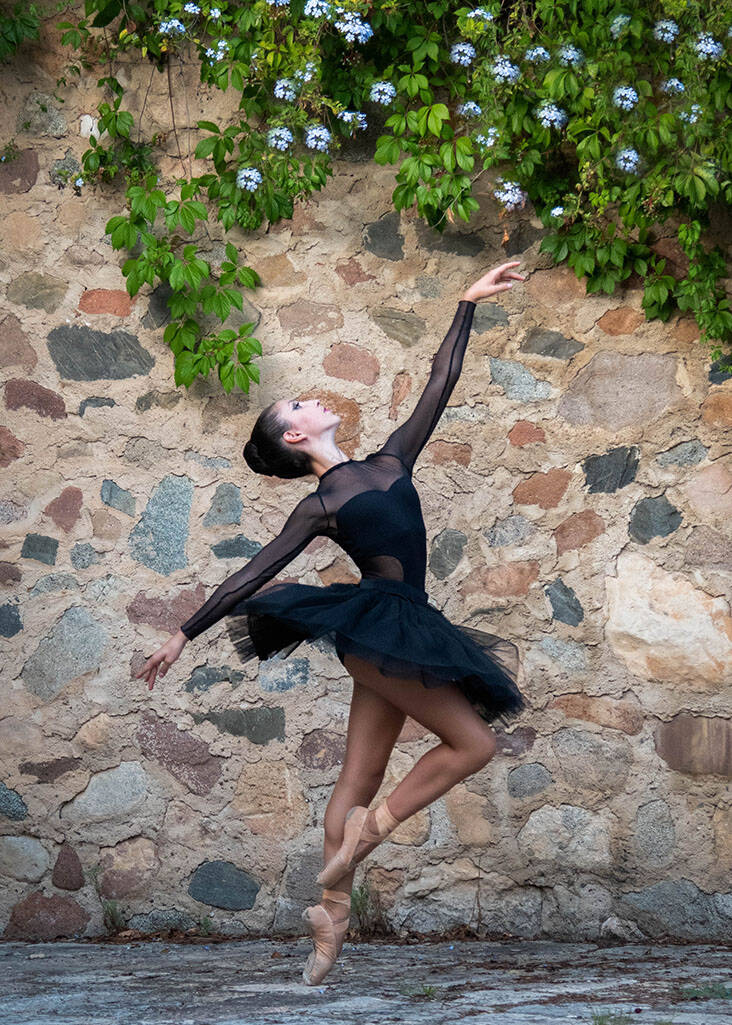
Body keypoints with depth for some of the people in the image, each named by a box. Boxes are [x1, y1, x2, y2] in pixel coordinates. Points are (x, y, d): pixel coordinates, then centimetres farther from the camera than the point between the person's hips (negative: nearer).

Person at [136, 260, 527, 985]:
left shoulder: (390, 462, 15)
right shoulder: (317, 509, -1)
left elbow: (440, 385, 18)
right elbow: (251, 576, 0)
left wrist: (468, 304, 16)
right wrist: (183, 636, -1)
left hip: (398, 634, 7)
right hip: (376, 626, -7)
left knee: (360, 779, 6)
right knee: (472, 741, -10)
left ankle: (332, 911, 8)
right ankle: (371, 829, -6)